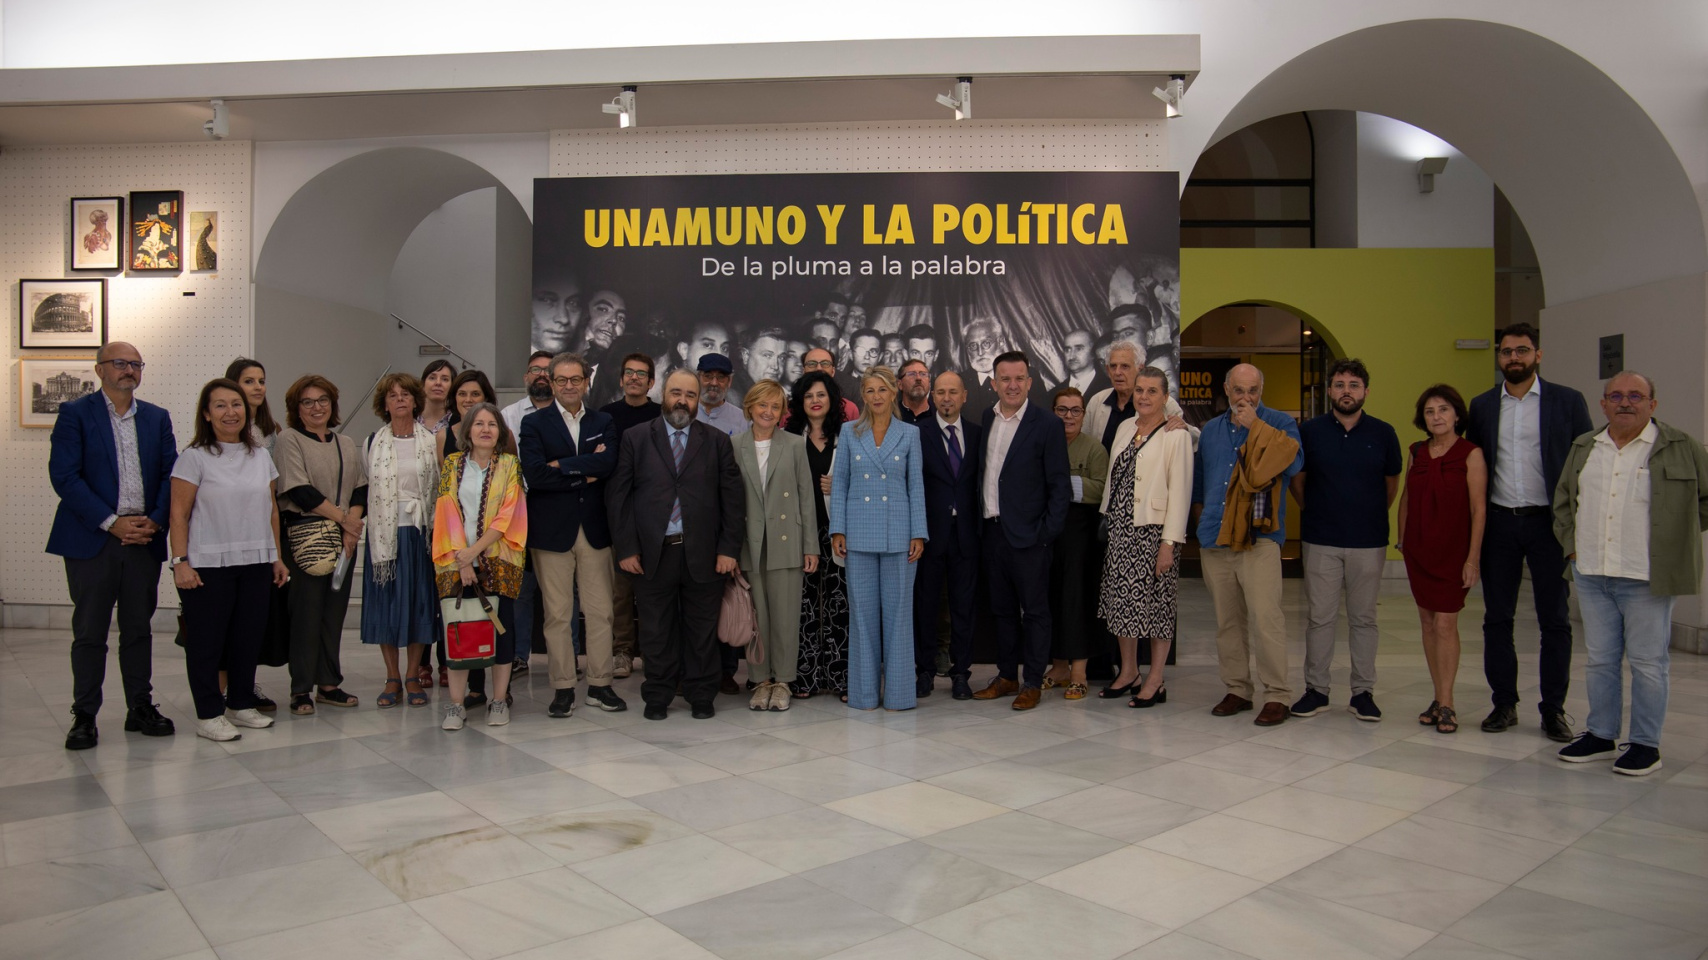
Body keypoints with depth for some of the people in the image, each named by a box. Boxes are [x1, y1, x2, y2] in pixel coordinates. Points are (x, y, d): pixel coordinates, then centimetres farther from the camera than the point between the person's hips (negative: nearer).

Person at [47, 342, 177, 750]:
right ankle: (84, 717, 13)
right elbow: (64, 476, -9)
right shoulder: (75, 413, -1)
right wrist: (111, 522, -14)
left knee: (138, 629, 10)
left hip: (144, 539, 3)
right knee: (89, 633, 3)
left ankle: (140, 708, 19)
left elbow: (171, 474, 8)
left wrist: (155, 521, -7)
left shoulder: (157, 418, 11)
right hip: (92, 541, -3)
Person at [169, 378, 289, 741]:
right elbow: (179, 514, -6)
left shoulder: (261, 457, 11)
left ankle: (241, 704, 22)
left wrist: (277, 557, 12)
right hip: (208, 564, -4)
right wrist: (180, 562, -13)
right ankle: (208, 715, 11)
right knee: (207, 641, 2)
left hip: (254, 562, 5)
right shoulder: (194, 457, -4)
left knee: (249, 637, 9)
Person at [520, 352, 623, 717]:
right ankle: (563, 689, 13)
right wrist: (586, 473, -9)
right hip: (552, 531, -2)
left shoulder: (603, 423, 11)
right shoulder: (534, 423, 4)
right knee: (557, 615, 2)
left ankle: (599, 684, 16)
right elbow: (533, 473, -12)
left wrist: (562, 465, -13)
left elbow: (609, 464, -9)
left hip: (594, 529, 2)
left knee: (600, 612, 5)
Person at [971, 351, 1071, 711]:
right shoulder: (986, 419, 8)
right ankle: (1007, 676, 26)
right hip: (993, 529, 6)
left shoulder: (1046, 426, -8)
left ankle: (1032, 682, 14)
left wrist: (1048, 532, -13)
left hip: (1028, 533, -5)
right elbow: (982, 470, 12)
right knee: (1002, 608, 14)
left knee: (1034, 610, 3)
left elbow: (1059, 485, -7)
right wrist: (981, 519, 4)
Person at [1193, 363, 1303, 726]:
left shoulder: (1278, 423, 2)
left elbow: (1293, 463, -18)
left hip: (1260, 538, -5)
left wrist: (1255, 425, -13)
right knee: (1227, 621, 10)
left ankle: (1276, 695, -2)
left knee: (1266, 618, -11)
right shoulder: (1211, 429, 16)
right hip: (1214, 540, 5)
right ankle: (1237, 690, 19)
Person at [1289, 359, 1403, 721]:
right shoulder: (1310, 431, 1)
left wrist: (1372, 517, 13)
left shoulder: (1383, 434, 4)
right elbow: (1296, 481, 11)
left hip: (1369, 541, 1)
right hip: (1321, 541, -1)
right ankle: (1316, 689, 12)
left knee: (1363, 618, 7)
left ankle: (1363, 692, 15)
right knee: (1320, 617, 3)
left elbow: (1392, 483, 15)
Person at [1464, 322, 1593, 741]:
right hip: (1499, 522, 2)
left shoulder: (1567, 401, 1)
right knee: (1497, 618, 7)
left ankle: (1554, 709, 15)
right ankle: (1504, 703, 17)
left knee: (1555, 620, 4)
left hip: (1548, 522, -2)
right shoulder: (1482, 405, 8)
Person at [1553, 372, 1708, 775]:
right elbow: (1563, 502, 21)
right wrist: (1570, 543, 11)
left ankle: (1646, 744, 16)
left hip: (1647, 578, -4)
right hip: (1591, 575, 4)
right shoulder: (1583, 448, 11)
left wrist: (1674, 539, -2)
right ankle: (1600, 735, 24)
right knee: (1599, 660, 13)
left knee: (1648, 663, 4)